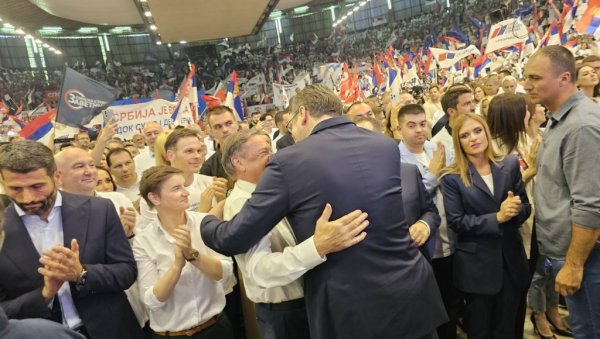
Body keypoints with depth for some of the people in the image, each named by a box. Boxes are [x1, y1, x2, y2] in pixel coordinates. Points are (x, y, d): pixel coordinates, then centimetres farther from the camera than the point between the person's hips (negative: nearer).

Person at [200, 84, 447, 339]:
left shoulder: (289, 162, -13)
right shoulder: (387, 145, 2)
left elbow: (234, 239, -7)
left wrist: (205, 221, 15)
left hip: (354, 308, -4)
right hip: (415, 291, 5)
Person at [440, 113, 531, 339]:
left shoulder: (510, 165, 2)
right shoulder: (452, 178, -10)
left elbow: (525, 207, 5)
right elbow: (456, 222, -13)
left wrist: (514, 211, -18)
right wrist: (497, 218, -21)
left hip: (511, 257, 3)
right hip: (476, 264, -3)